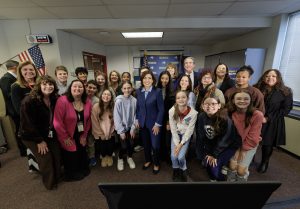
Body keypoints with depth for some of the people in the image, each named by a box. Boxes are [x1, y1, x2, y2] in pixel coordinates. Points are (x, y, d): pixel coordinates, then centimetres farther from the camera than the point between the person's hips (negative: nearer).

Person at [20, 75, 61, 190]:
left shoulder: (55, 99, -5)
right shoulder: (28, 101, -21)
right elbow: (27, 123, -19)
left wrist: (55, 133, -1)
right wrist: (39, 140, -16)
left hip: (50, 134, 5)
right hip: (32, 136, -4)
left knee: (57, 155, 1)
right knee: (45, 158, -4)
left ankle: (57, 177, 29)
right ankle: (50, 183, 23)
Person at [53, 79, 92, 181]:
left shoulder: (88, 102, -6)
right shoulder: (62, 100, -22)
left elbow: (88, 120, 1)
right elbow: (57, 122, -22)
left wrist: (84, 135, 1)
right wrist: (65, 137, -16)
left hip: (81, 136, 5)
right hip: (68, 137, -4)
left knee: (82, 154, 21)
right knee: (70, 158, 13)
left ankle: (82, 171, 48)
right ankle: (71, 175, 43)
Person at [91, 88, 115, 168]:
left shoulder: (113, 107, -9)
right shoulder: (96, 107, -14)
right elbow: (95, 123, -11)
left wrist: (110, 132, -5)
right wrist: (101, 134, -7)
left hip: (110, 134, 1)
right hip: (100, 134, -1)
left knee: (110, 147, 8)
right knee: (101, 147, 7)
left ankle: (109, 156, 44)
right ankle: (104, 157, 43)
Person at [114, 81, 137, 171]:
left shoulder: (134, 100, -9)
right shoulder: (119, 101, -16)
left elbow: (135, 115, -3)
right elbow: (116, 117, -13)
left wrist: (133, 128, -6)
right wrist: (121, 131, -12)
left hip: (131, 127, 3)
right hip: (122, 127, -2)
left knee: (131, 144, 6)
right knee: (124, 146, -2)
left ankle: (129, 158, 37)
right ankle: (120, 159, 31)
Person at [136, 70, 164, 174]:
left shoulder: (158, 91, -12)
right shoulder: (138, 91, 1)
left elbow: (161, 109, -12)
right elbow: (137, 107, 9)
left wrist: (157, 124, -13)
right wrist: (137, 119, 4)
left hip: (154, 123, -4)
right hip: (142, 123, 4)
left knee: (155, 145, 4)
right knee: (145, 144, 17)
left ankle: (156, 164, 31)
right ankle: (148, 160, 42)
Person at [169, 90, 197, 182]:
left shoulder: (193, 113, -23)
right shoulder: (172, 111, -19)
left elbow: (189, 130, -15)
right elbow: (173, 129, -12)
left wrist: (181, 144, -17)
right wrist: (177, 144, -15)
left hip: (186, 135, -1)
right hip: (176, 134, 1)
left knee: (180, 156, -15)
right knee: (173, 156, -11)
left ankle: (183, 171, 21)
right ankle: (176, 172, 24)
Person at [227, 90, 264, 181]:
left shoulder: (257, 115, -21)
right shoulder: (231, 113, -14)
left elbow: (253, 137, -16)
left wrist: (243, 150, -9)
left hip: (250, 145, -2)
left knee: (241, 170, -5)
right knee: (232, 166, -5)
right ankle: (230, 181, 21)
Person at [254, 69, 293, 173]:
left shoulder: (285, 92, -5)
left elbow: (286, 109, -7)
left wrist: (268, 118, -14)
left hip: (272, 124, -1)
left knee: (268, 144, 12)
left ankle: (264, 163, 37)